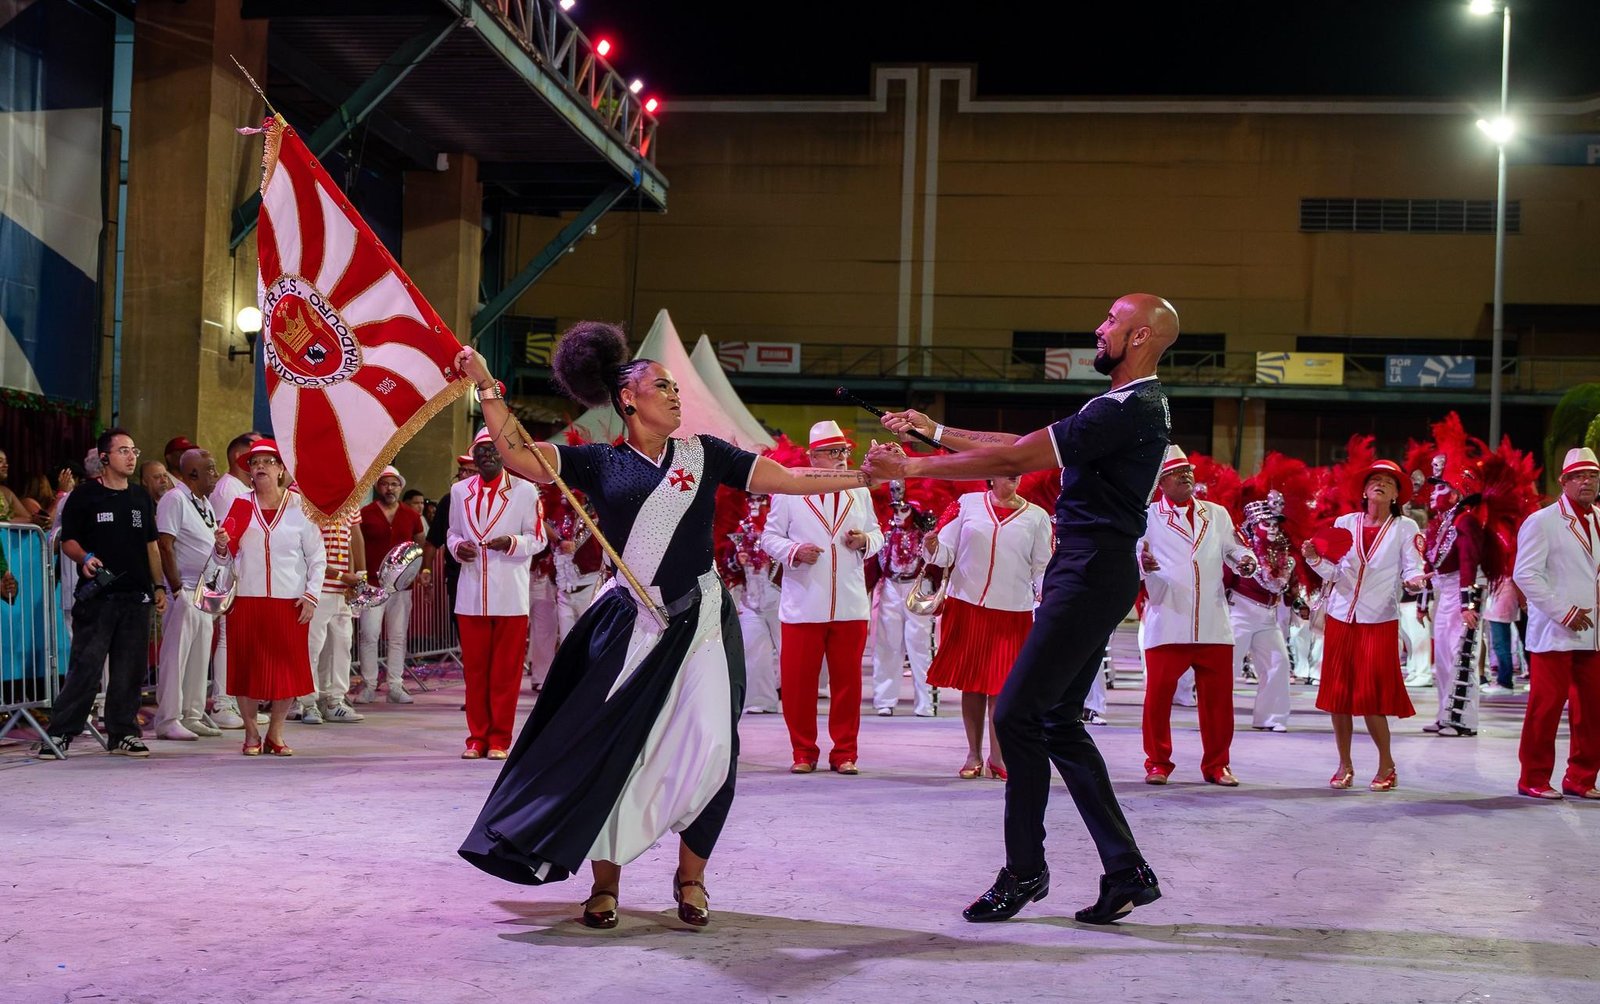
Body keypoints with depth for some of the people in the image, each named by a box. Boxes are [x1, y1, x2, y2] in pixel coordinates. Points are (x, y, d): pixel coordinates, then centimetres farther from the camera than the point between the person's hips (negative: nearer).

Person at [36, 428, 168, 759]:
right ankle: (60, 733, -1)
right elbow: (67, 541, 0)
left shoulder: (141, 496, 15)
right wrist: (84, 558, -20)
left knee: (130, 670, 5)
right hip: (98, 596, -4)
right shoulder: (85, 495, 1)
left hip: (137, 595, 5)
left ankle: (123, 733, 14)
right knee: (85, 666, -8)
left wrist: (159, 586, 15)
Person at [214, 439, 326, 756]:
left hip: (290, 602, -1)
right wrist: (222, 548, -11)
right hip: (247, 599, 1)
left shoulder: (299, 507, 3)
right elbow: (227, 556, 12)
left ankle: (275, 733, 14)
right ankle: (251, 733, 15)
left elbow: (317, 557, 4)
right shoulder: (240, 506, 7)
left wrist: (311, 594, -5)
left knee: (288, 667, 1)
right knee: (248, 666, 2)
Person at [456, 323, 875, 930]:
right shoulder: (600, 463, 6)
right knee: (609, 748, -1)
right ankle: (605, 882, 13)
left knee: (709, 745, -10)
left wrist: (867, 476, -1)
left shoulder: (703, 454, 11)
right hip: (628, 623, -1)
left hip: (699, 621, 1)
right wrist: (485, 387, -9)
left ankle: (691, 875, 8)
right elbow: (518, 457, -3)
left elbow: (789, 480, 7)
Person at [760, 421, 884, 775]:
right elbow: (770, 537, 2)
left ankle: (845, 752, 14)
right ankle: (804, 752, 12)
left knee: (847, 679, 5)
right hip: (803, 605, -2)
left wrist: (865, 540, -6)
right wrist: (794, 551, -16)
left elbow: (876, 534, 17)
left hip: (850, 605, 3)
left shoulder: (860, 492, 14)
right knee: (798, 679, 0)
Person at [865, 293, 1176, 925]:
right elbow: (1024, 446, 19)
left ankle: (1025, 871, 5)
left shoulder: (1128, 410, -17)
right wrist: (937, 433, 17)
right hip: (1089, 571, 11)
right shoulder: (1134, 405, 18)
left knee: (1017, 715, -7)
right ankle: (1127, 871, 14)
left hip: (1091, 575, -11)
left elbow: (1013, 459, -20)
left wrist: (911, 468, -15)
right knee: (1057, 722, 12)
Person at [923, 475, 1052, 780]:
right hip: (967, 606, 0)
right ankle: (974, 754, 14)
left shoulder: (1036, 516, 7)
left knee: (1001, 683, -2)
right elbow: (946, 551, 5)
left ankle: (997, 756, 8)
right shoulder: (968, 504, 5)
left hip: (1013, 611, 0)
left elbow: (1042, 568, 7)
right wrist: (932, 549, -16)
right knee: (971, 681, 4)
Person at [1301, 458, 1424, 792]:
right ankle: (1344, 766, 16)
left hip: (1379, 621, -3)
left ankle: (1386, 765, 11)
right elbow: (1334, 573, 8)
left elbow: (1412, 570, -5)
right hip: (1340, 617, 3)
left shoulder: (1405, 528, 3)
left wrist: (1414, 581, -26)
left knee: (1371, 697, -7)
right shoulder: (1345, 523, 8)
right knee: (1338, 693, 4)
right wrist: (1315, 559, -11)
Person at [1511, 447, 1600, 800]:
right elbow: (1525, 575, -11)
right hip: (1554, 634, -6)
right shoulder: (1542, 522, -4)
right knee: (1546, 708, -3)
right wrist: (1563, 612, -14)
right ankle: (1534, 780, 7)